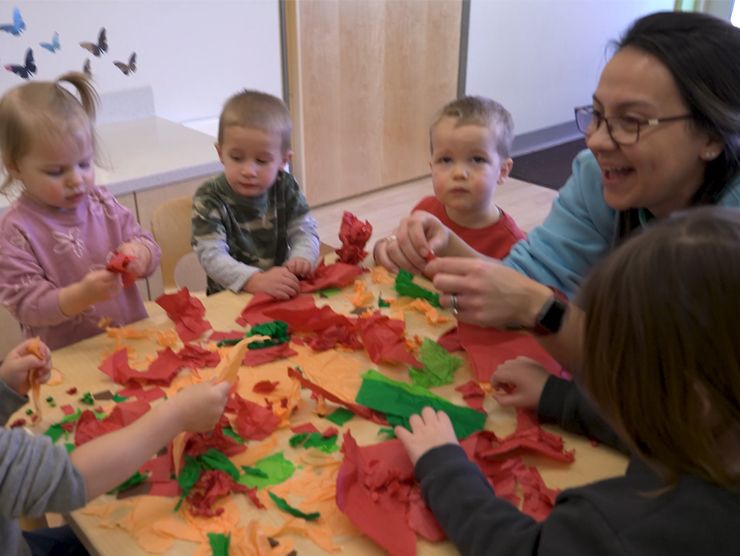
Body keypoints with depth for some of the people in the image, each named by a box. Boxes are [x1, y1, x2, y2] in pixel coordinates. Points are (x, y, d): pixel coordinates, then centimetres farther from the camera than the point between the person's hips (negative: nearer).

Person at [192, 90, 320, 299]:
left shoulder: (286, 188, 0)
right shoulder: (209, 199, -11)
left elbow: (305, 231, -1)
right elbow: (212, 256, -19)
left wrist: (301, 258, -24)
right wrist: (256, 281, -35)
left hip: (284, 293, 3)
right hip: (229, 299, -3)